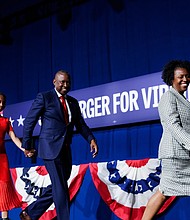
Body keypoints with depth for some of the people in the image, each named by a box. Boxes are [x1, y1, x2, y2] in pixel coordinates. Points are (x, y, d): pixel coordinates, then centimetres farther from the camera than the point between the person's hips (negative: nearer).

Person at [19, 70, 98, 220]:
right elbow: (29, 121, -1)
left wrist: (91, 139, -4)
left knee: (57, 187, 10)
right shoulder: (44, 97, -2)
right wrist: (27, 145, -1)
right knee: (61, 188, -8)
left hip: (65, 150, 7)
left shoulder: (73, 102, 15)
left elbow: (80, 124, 13)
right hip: (50, 148, -7)